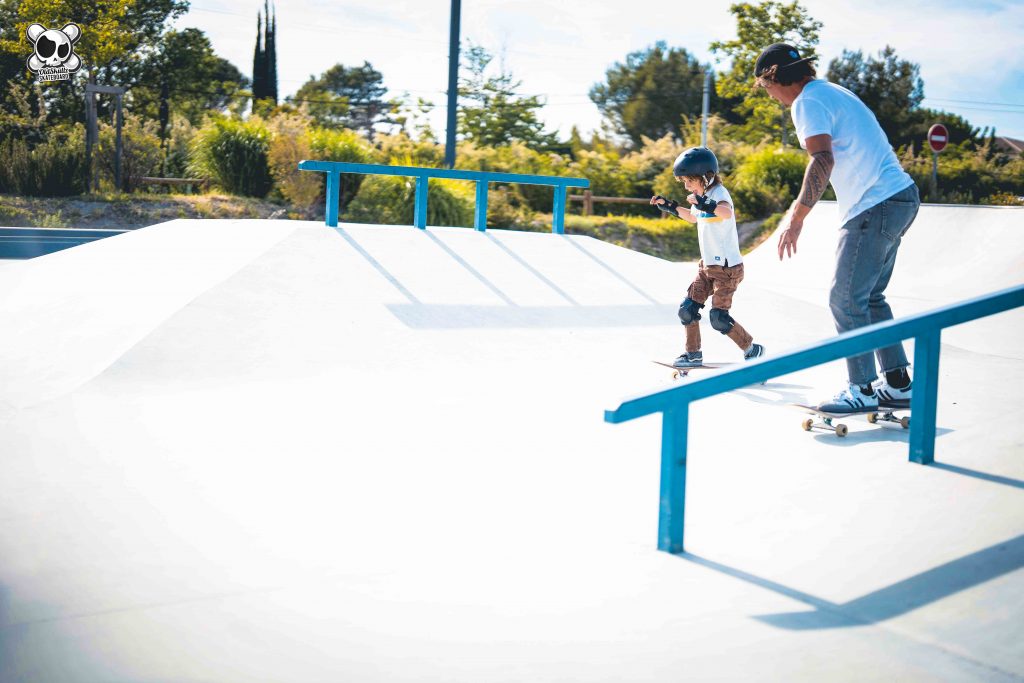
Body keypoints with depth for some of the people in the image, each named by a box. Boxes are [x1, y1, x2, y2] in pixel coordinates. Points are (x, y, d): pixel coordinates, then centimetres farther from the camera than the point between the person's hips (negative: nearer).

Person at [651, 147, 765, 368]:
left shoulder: (719, 193, -19)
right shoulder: (703, 196, 8)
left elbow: (727, 212, -44)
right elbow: (694, 217, 31)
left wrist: (706, 205, -62)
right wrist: (669, 206, 24)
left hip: (727, 267, -9)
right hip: (708, 265, 9)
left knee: (719, 318, -10)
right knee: (687, 309, 4)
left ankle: (752, 350, 9)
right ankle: (693, 354, 18)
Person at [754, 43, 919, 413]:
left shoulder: (808, 101, -11)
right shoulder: (833, 92, 19)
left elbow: (823, 160, -26)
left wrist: (796, 218, -28)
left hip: (876, 207, -10)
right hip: (901, 197, 10)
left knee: (846, 299, -3)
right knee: (869, 297, 16)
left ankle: (863, 389, 3)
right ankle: (897, 384, 18)